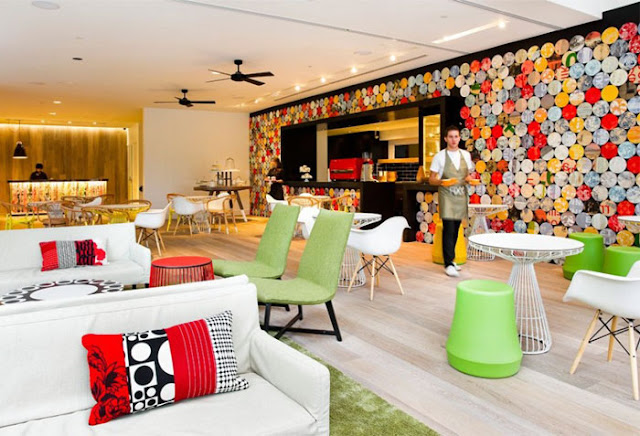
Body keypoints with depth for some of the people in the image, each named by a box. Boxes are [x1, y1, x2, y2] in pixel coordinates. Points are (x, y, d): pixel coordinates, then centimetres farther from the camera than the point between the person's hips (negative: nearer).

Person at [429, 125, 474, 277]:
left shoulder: (466, 155, 9)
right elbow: (431, 179, -2)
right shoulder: (439, 156, -3)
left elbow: (468, 174, 17)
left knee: (455, 229, 10)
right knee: (449, 229, -11)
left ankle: (450, 259, 23)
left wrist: (469, 178, -6)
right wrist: (442, 182, -22)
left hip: (461, 196, 5)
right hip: (446, 195, -4)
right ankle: (448, 264, -8)